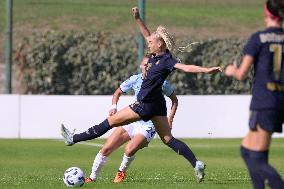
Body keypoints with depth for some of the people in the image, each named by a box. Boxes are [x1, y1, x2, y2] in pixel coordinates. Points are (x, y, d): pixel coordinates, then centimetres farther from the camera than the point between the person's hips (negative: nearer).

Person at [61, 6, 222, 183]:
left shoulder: (167, 61, -19)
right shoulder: (156, 55, 5)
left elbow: (186, 67, -30)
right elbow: (148, 35, 18)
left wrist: (206, 70, -43)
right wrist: (138, 19, 14)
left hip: (146, 105, -9)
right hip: (156, 104, 9)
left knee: (109, 122, 1)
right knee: (168, 139, 8)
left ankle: (73, 139, 9)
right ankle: (197, 164, 0)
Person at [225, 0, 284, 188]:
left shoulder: (258, 38, -5)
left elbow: (241, 74, -5)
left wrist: (232, 71, 17)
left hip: (264, 102, -6)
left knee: (257, 161, -4)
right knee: (246, 149, 21)